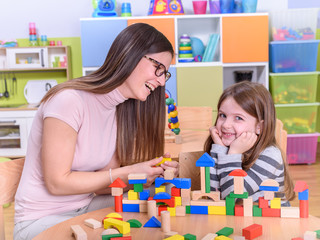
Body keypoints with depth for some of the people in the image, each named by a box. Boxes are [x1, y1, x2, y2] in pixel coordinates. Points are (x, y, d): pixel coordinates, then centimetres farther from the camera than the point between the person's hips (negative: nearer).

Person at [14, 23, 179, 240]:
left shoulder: (121, 109, 2)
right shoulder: (69, 100, -22)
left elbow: (100, 183, -1)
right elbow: (57, 183, -20)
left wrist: (153, 173, -15)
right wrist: (128, 173, -21)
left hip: (86, 207, 7)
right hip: (42, 220, -7)